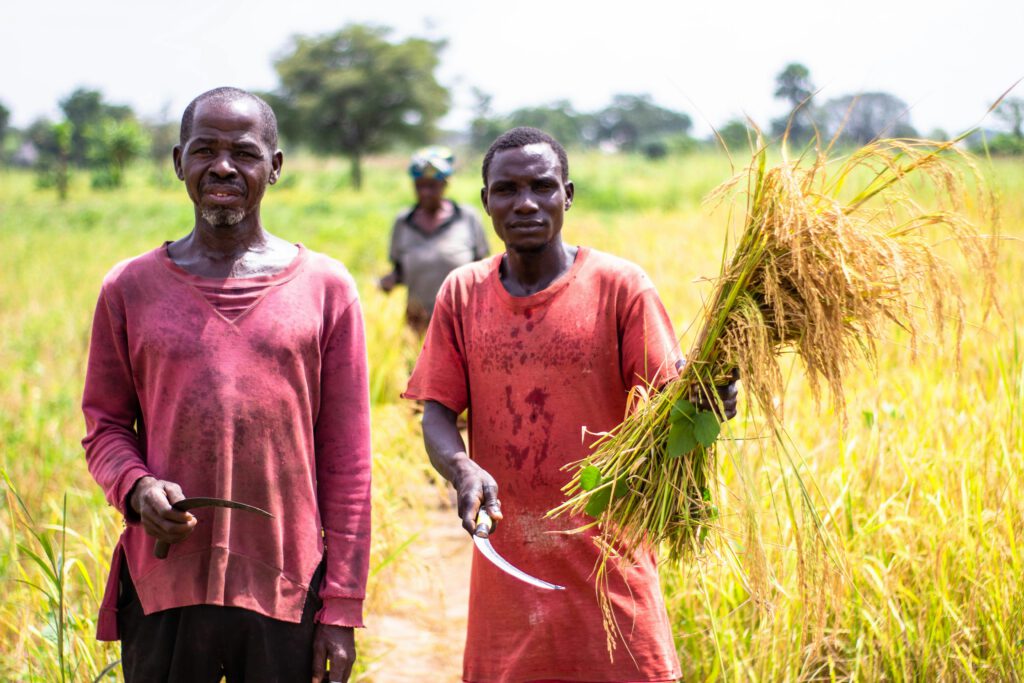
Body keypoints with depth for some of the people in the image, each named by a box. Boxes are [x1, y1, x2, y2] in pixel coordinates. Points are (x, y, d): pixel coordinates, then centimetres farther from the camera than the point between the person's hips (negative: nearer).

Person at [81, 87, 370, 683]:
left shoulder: (325, 287, 2)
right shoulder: (130, 288, 6)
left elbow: (347, 461, 2)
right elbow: (105, 426, 12)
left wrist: (343, 608, -1)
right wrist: (135, 486, -11)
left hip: (287, 591, -1)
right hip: (163, 587, 1)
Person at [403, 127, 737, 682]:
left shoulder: (619, 286, -3)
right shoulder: (463, 293, 5)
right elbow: (437, 412, 2)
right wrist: (463, 468, -18)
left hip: (608, 561, -2)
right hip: (506, 567, 2)